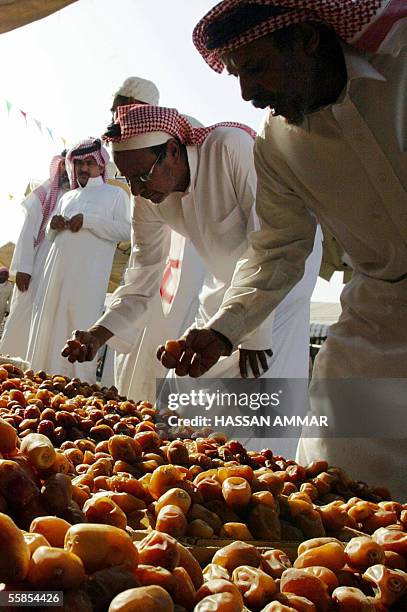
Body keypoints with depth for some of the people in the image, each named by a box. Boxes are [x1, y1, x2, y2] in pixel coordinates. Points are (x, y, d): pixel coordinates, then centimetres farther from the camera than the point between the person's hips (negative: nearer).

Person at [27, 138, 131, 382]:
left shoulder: (115, 194, 11)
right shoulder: (68, 197, 27)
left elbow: (126, 230, -3)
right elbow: (51, 235, 32)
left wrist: (88, 221, -10)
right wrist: (54, 225, 8)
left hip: (88, 274, -5)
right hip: (58, 268, 5)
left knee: (80, 324, -13)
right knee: (49, 325, -2)